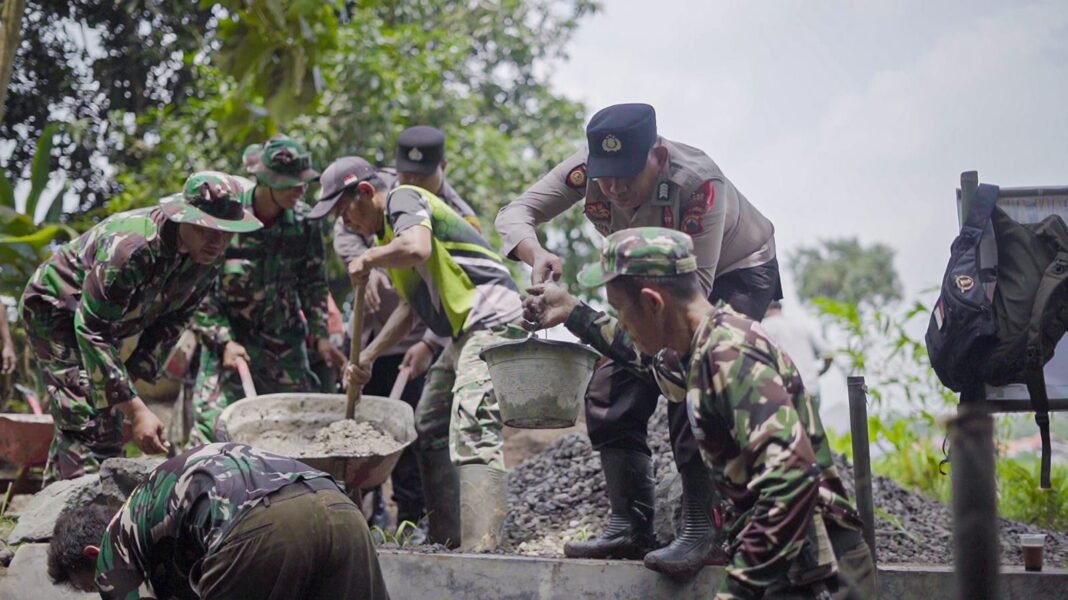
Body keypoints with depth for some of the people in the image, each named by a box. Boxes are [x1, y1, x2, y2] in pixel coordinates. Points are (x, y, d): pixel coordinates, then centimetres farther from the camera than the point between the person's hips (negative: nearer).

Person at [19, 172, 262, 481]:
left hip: (107, 319, 8)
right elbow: (92, 330, -38)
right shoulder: (131, 248, -40)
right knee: (89, 423, -20)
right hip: (55, 307, -8)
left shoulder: (210, 258, -15)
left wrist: (137, 371, -11)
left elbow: (173, 318, -1)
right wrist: (135, 409, -41)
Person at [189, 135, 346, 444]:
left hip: (284, 340, 4)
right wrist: (224, 341, -18)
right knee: (213, 425, -10)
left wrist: (320, 335, -4)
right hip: (229, 337, -3)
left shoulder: (304, 220, -5)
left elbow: (313, 283, 6)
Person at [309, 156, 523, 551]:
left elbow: (417, 248, -29)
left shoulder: (403, 199, -6)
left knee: (472, 431, -22)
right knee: (429, 428, 16)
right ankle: (444, 540, 21)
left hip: (491, 320, -11)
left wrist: (367, 259, -12)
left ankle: (480, 549, -31)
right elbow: (410, 308, 28)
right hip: (463, 333, 11)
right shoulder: (388, 233, 22)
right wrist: (367, 357, 24)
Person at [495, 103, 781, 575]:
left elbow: (695, 284, -39)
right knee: (612, 393, -1)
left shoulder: (698, 180, -39)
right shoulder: (587, 170, -24)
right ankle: (629, 528, 7)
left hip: (735, 275, -6)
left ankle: (704, 534, -14)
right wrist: (536, 254, -45)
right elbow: (515, 213, -22)